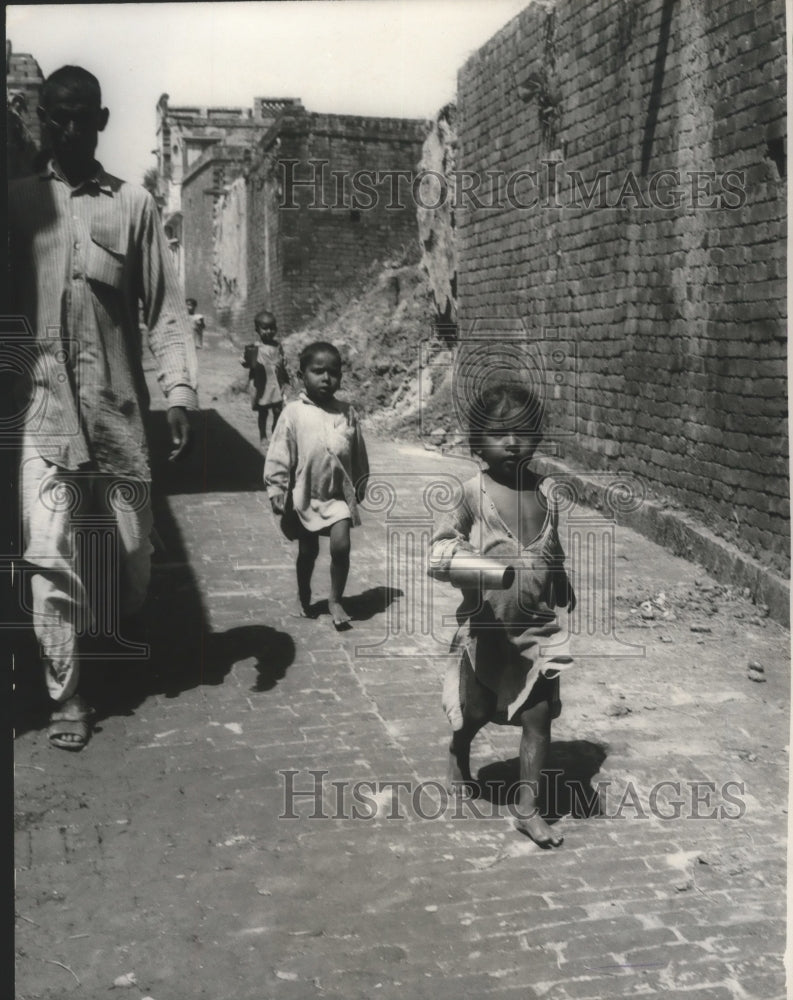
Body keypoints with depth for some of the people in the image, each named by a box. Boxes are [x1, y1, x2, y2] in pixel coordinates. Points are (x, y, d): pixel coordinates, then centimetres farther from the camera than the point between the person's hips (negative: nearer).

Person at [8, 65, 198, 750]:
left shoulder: (133, 205, 6)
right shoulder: (18, 202, 9)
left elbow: (165, 308, 3)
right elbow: (6, 301, 7)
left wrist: (181, 393, -8)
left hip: (119, 408, 0)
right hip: (43, 410, 0)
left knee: (134, 551, 9)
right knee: (51, 559, -5)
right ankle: (67, 700, 6)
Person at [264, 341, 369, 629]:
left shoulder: (347, 413, -2)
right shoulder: (294, 413, -10)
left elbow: (359, 455, 8)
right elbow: (279, 456, -8)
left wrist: (360, 487, 13)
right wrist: (277, 492, -10)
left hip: (339, 494, 1)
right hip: (305, 495, -1)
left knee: (341, 546, -12)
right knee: (307, 551, 14)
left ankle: (336, 600, 8)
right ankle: (304, 600, 37)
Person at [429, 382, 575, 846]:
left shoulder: (544, 492, 0)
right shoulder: (476, 493, -12)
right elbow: (440, 547, -9)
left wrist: (564, 595, 21)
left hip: (539, 629, 2)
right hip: (488, 628, -2)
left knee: (539, 716, 2)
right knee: (475, 711, 17)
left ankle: (529, 808, 14)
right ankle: (459, 756, 49)